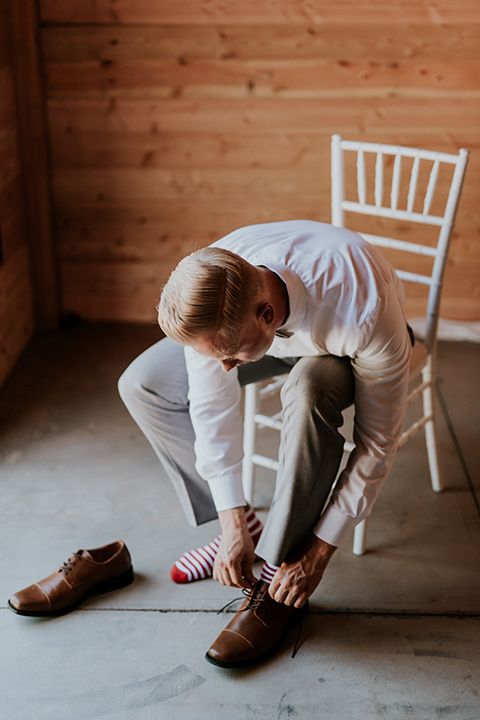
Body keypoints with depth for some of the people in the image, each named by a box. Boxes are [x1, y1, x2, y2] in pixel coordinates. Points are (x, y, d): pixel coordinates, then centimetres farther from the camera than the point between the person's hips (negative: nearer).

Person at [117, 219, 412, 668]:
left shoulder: (362, 316, -44)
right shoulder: (209, 294, -33)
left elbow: (377, 444, -31)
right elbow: (211, 405, -21)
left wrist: (319, 551, -28)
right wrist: (234, 523, -22)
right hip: (281, 330, 4)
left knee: (309, 391, -41)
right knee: (142, 385, -10)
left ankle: (283, 578, -23)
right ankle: (247, 528, 2)